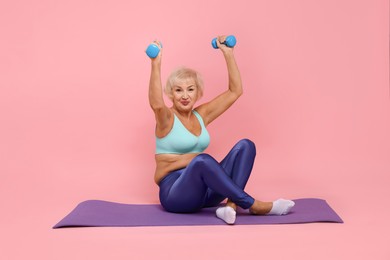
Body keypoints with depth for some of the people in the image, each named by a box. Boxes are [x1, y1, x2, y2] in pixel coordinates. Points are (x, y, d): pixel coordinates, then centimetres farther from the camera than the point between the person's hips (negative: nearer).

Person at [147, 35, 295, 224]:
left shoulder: (201, 114, 13)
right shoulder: (167, 118, -5)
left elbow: (235, 91, 12)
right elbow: (156, 104, -30)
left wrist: (228, 54, 8)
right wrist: (156, 64, -36)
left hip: (204, 190, 6)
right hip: (175, 193, -6)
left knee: (245, 145, -12)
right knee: (202, 160, -39)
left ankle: (230, 205, -30)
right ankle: (255, 206, -29)